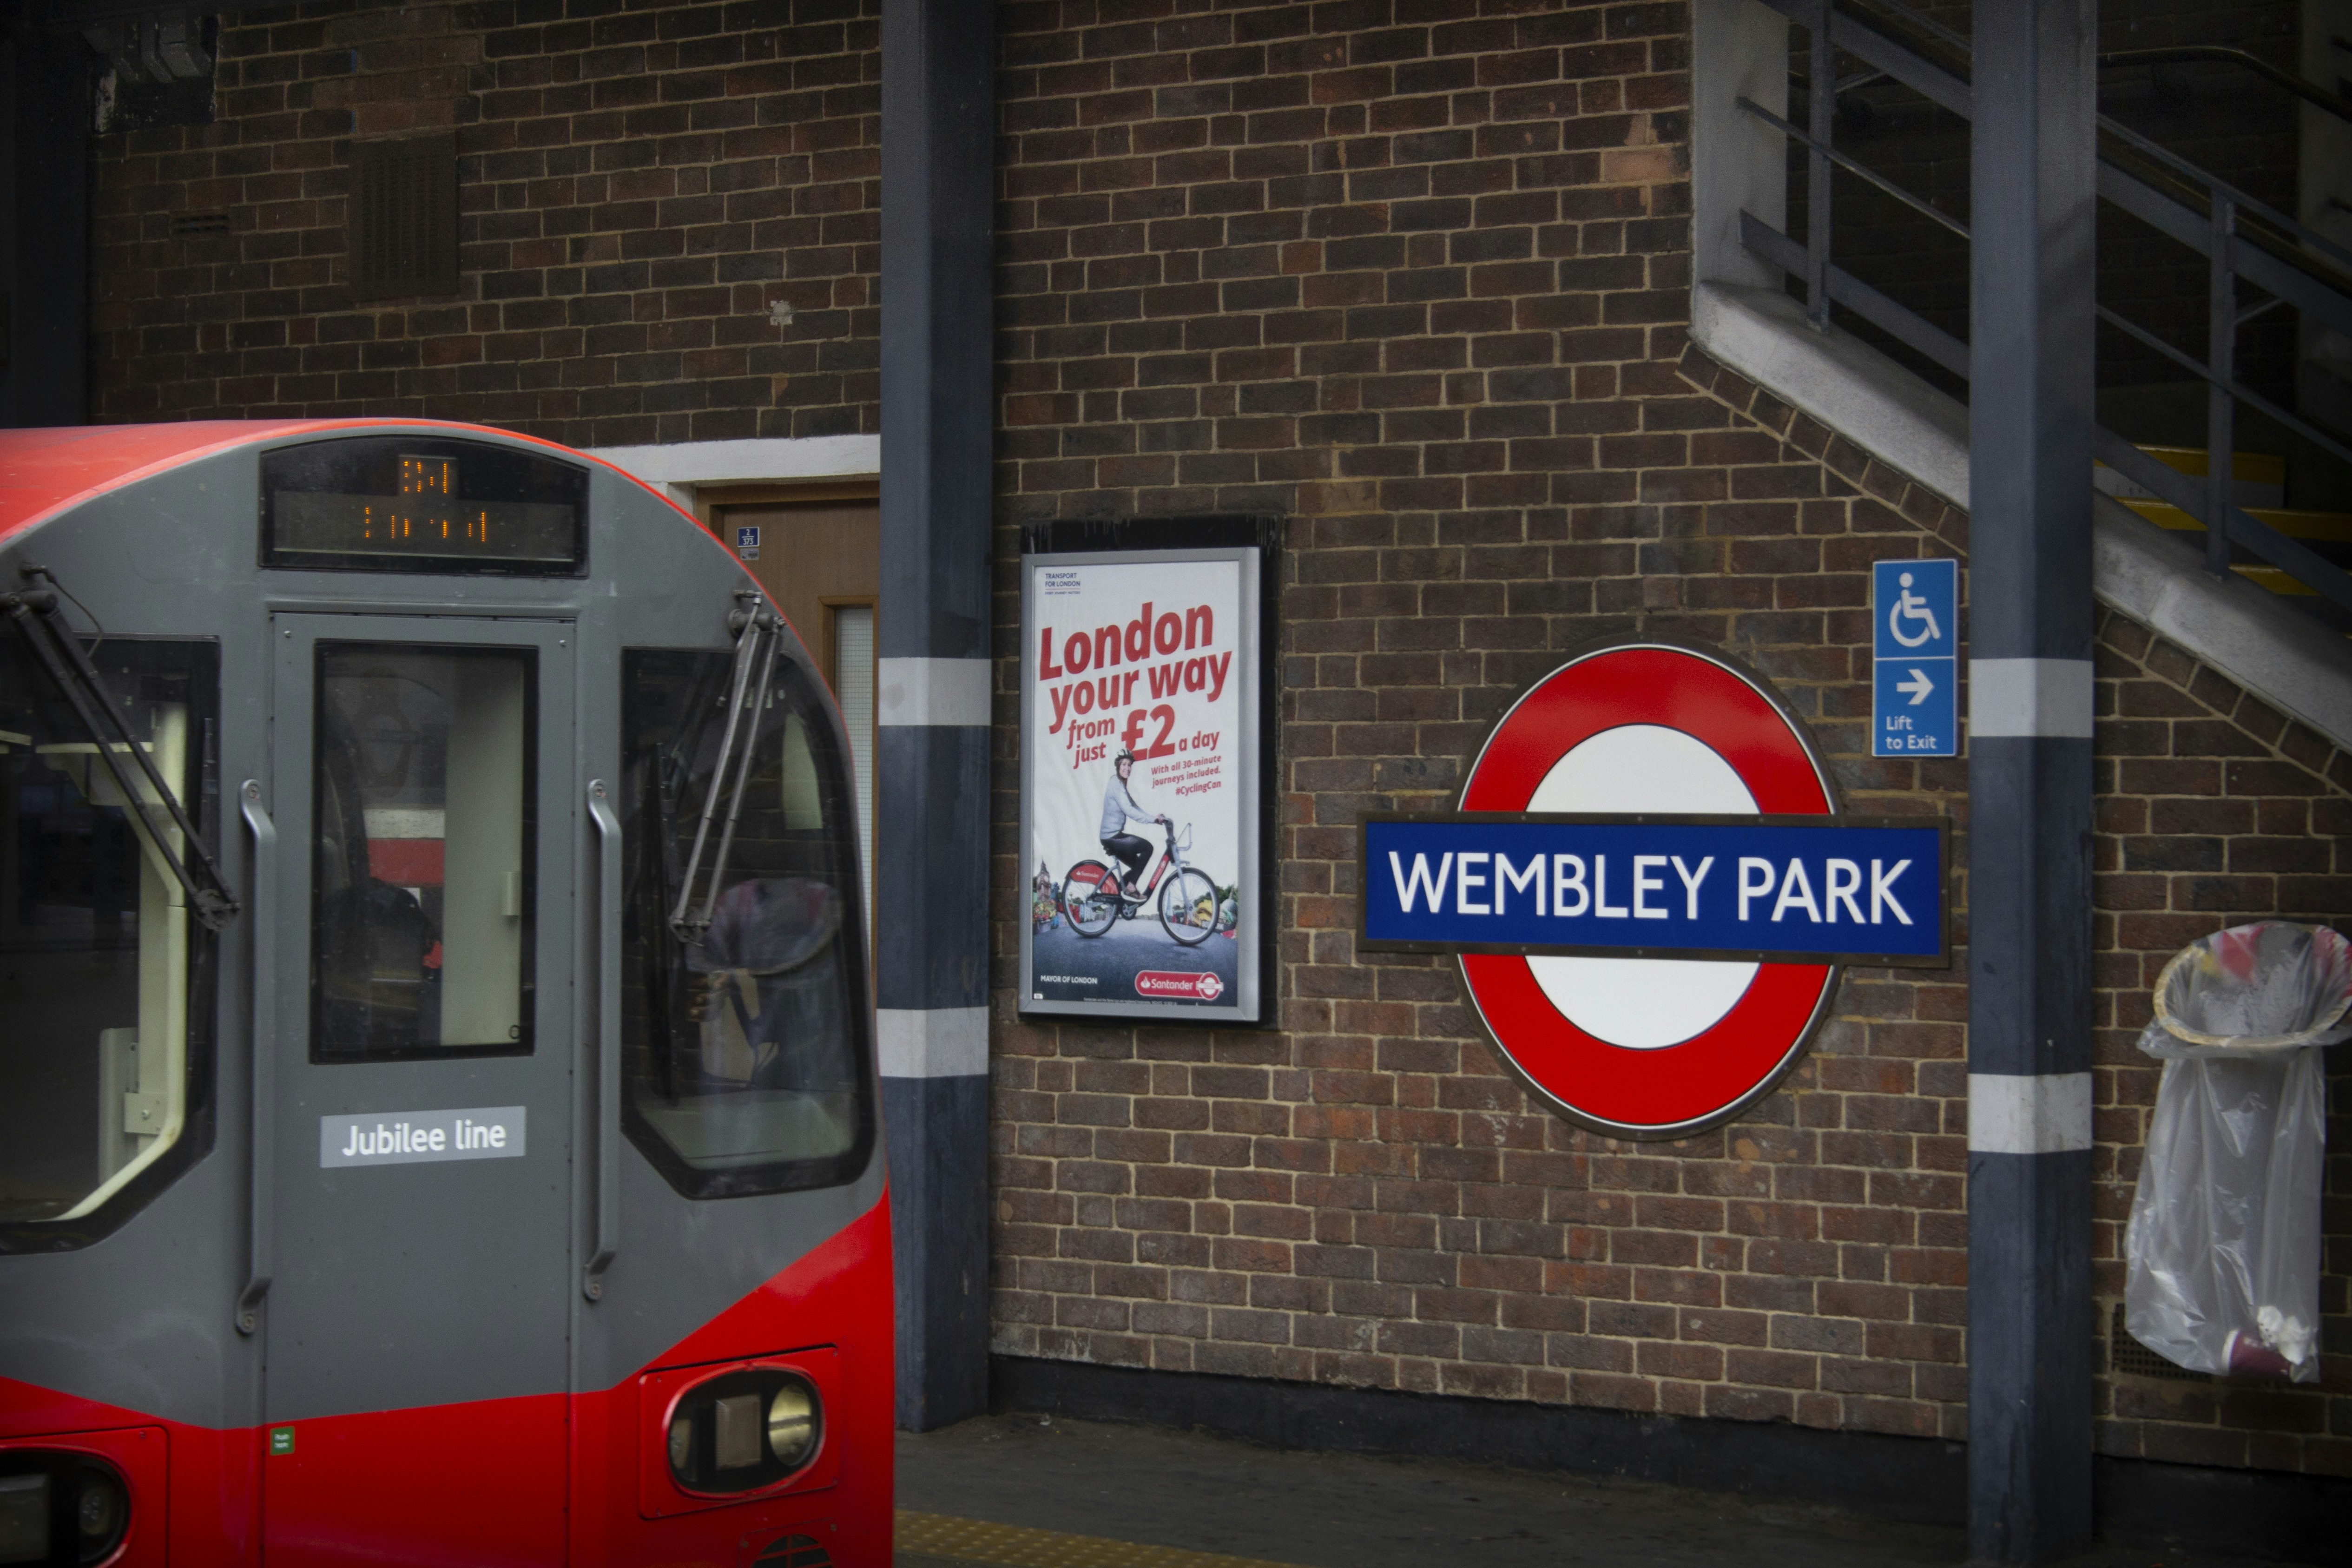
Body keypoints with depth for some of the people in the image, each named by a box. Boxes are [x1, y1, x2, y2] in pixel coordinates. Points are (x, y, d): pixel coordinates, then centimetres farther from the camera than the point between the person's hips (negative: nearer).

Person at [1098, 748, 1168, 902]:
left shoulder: (1122, 786, 18)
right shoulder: (1116, 785, -15)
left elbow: (1135, 808, 17)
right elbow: (1129, 811, -26)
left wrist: (1156, 819, 5)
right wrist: (1153, 820, -32)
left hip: (1116, 836, 10)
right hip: (1112, 836, -10)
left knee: (1137, 865, 16)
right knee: (1147, 848, -17)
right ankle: (1130, 888, -13)